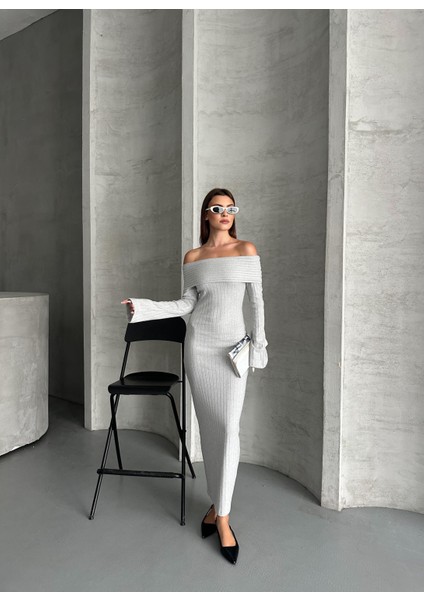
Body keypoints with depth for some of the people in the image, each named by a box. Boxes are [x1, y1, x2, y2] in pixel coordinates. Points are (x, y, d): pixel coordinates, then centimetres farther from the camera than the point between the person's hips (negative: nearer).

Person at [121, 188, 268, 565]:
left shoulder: (246, 250, 3)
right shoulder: (193, 257, 6)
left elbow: (257, 300, 3)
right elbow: (187, 304, 4)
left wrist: (259, 343, 0)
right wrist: (144, 307, -7)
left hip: (233, 345, -1)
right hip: (199, 345, 2)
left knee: (229, 427, -6)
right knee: (208, 425, 8)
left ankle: (221, 514, 8)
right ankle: (218, 503, 25)